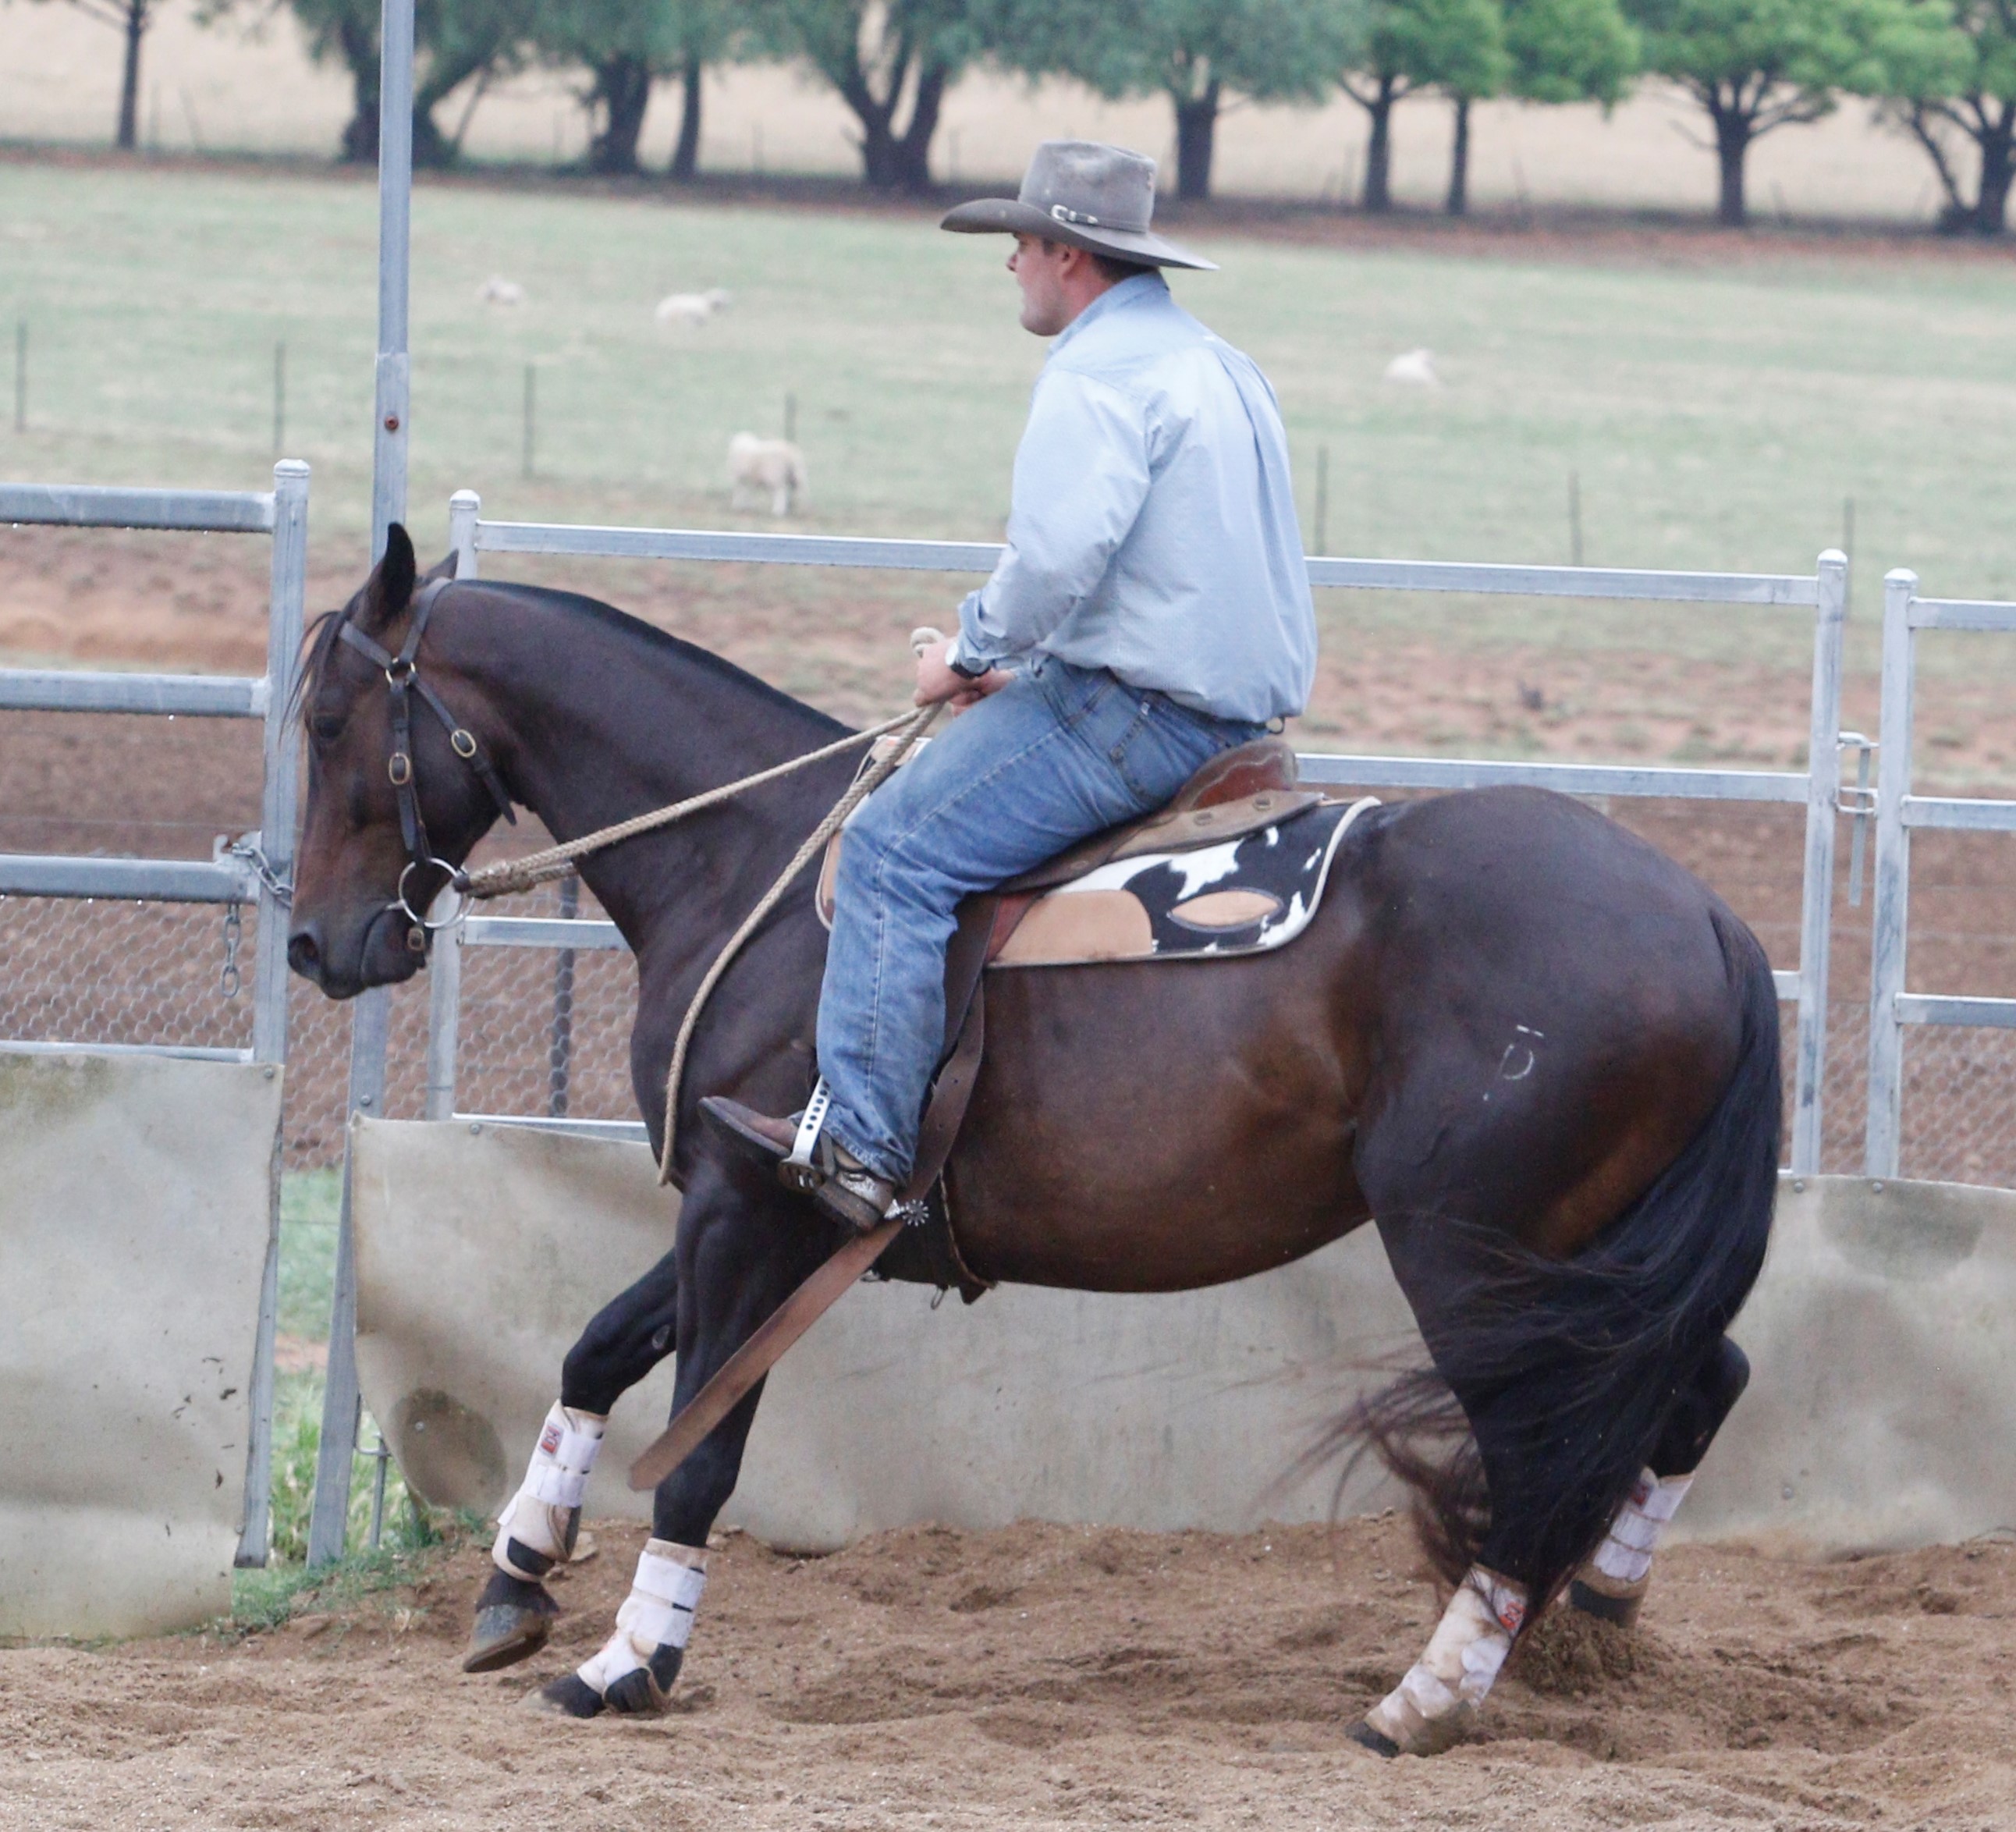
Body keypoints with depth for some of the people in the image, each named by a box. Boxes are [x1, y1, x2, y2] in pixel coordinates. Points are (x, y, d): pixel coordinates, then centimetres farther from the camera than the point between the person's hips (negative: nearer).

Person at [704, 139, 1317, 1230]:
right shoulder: (1218, 366, 20)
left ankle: (859, 1146, -21)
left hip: (1139, 717, -11)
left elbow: (1057, 553, -27)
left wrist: (974, 655, -9)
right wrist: (1019, 663, 21)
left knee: (894, 848, -14)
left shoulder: (1097, 373, -13)